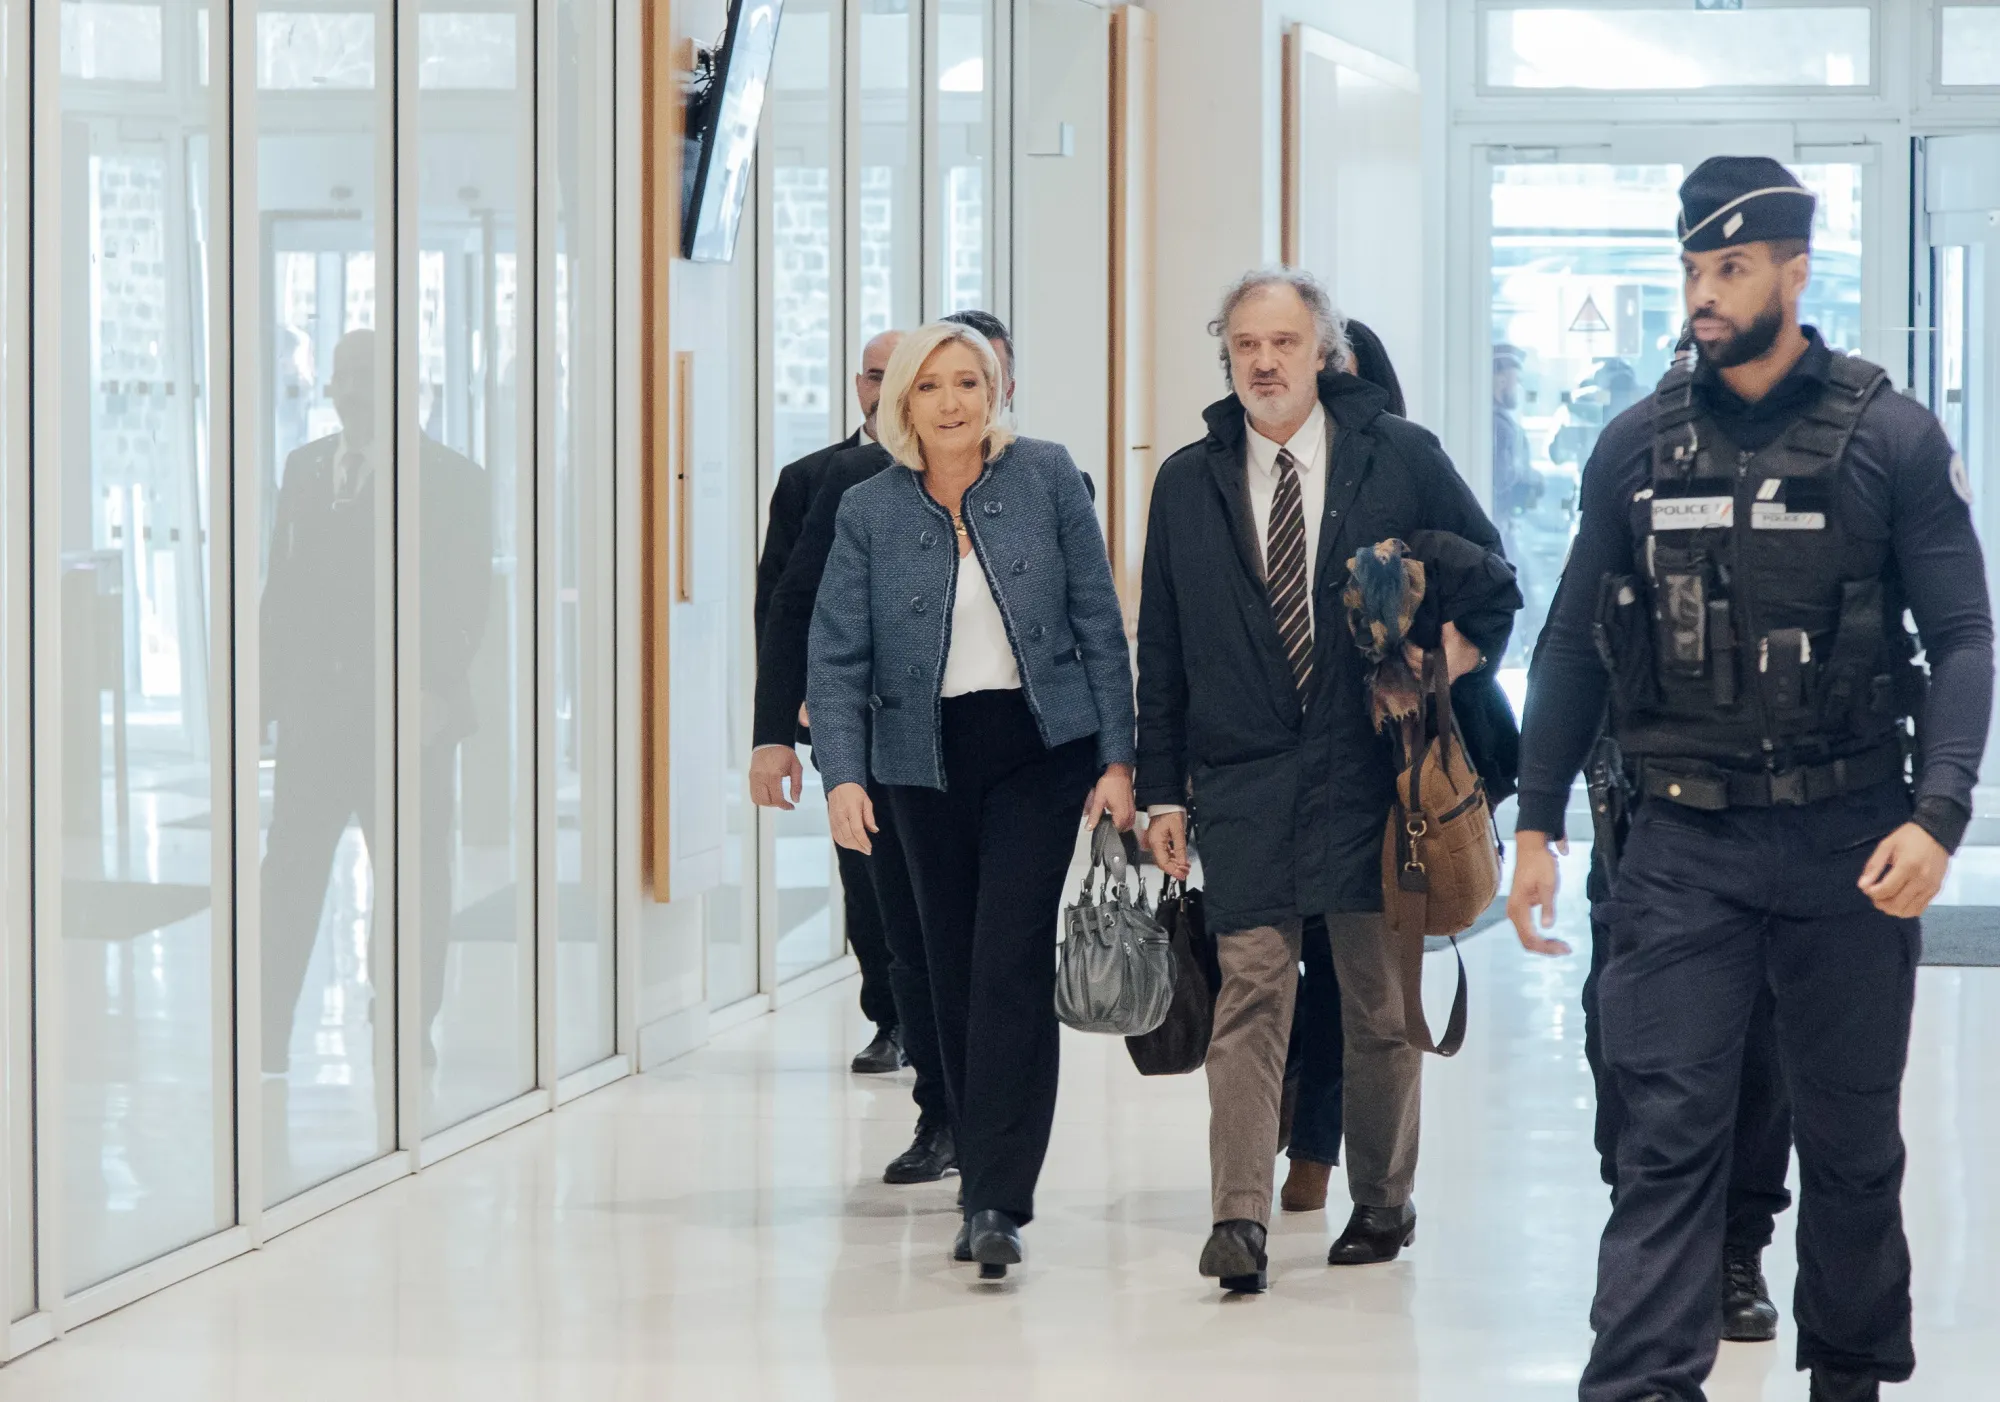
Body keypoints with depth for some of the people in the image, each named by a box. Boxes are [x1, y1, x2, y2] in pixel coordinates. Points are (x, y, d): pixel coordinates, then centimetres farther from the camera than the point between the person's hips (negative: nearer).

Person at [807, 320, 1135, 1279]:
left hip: (1039, 749, -2)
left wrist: (1117, 759, -2)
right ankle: (987, 1183, 19)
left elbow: (1098, 622, 1)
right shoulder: (868, 512, 1)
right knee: (953, 974, 7)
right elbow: (837, 658, -1)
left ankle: (996, 1203, -14)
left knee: (1012, 963, -12)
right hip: (927, 761, 2)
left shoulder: (1046, 477, -2)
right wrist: (843, 774, -15)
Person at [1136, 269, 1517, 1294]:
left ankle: (1382, 1202, 22)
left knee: (1381, 1000, 8)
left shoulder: (1399, 459, 2)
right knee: (1249, 993, -9)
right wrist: (1162, 790, 5)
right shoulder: (1188, 485, 8)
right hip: (1243, 783, 0)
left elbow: (1490, 569, 12)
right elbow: (1162, 651, 9)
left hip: (1372, 774, 0)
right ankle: (1239, 1218, -13)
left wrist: (1463, 651, -8)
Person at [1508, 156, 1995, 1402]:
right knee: (1667, 1134, -6)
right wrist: (1537, 824, 6)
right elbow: (1577, 645, 11)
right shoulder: (1639, 448, 6)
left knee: (1852, 1141, 11)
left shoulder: (1892, 440, -1)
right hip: (1685, 844, 1)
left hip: (1848, 843, -1)